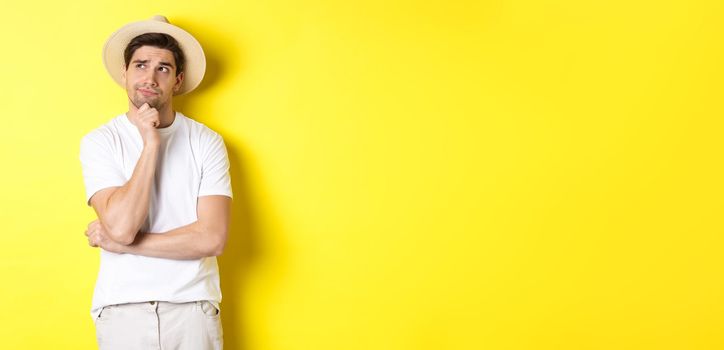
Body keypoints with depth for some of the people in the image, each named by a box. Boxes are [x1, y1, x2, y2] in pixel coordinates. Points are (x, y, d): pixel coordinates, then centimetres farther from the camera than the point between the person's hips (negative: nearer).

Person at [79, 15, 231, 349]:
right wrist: (150, 144, -17)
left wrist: (121, 243, -10)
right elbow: (121, 226, -16)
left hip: (193, 306, 0)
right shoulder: (99, 142, -2)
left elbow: (212, 238, -12)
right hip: (122, 309, 0)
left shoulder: (207, 142, -3)